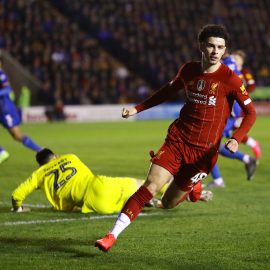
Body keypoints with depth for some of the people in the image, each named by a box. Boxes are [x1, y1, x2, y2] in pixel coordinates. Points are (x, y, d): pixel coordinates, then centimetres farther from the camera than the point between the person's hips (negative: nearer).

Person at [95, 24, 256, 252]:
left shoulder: (230, 79, -9)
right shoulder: (189, 70, 4)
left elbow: (251, 113, -4)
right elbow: (169, 91, 24)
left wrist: (236, 139, -20)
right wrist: (137, 109, 19)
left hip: (203, 151, -2)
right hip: (177, 140, 3)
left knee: (168, 203, 3)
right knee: (150, 187, -16)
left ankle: (193, 187, 37)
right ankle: (112, 236, -14)